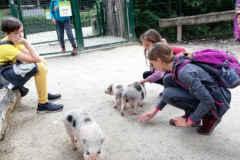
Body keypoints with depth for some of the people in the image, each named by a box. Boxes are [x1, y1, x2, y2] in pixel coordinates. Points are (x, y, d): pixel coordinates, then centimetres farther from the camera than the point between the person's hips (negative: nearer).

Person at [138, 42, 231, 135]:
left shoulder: (185, 73, -29)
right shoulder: (178, 64, -1)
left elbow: (208, 101, -30)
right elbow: (169, 90, 14)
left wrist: (189, 122, -18)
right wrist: (154, 111, 15)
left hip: (217, 103, -8)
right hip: (206, 96, 8)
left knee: (169, 94, -22)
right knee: (168, 80, -1)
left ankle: (210, 117, -5)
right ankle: (190, 114, 6)